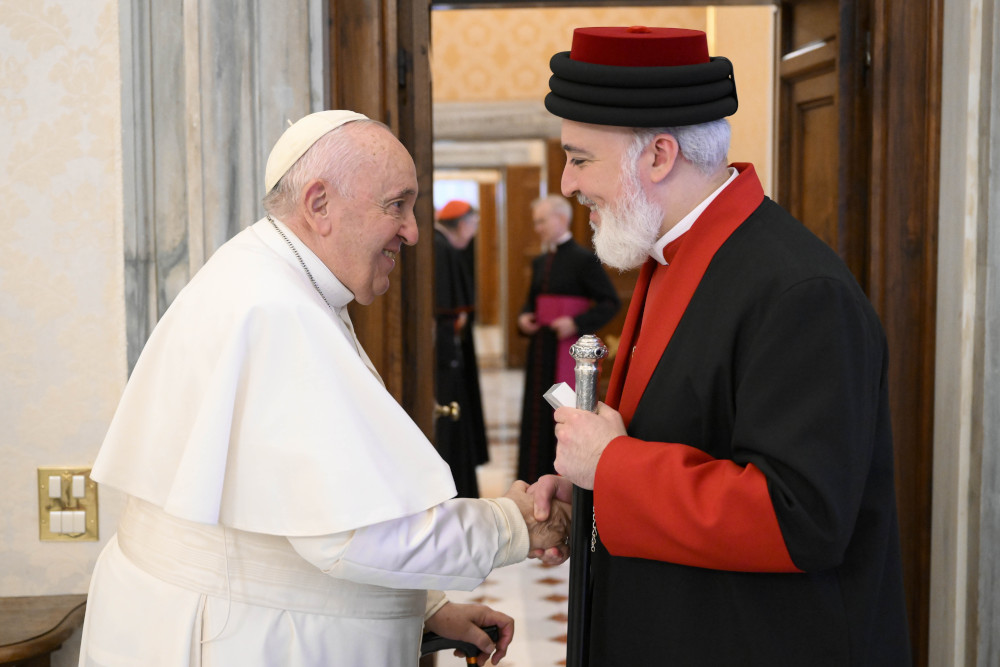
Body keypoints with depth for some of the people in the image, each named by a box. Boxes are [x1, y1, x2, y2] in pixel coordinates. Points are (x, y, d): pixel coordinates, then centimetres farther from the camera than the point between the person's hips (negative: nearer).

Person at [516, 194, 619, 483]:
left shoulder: (584, 259, -8)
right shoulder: (540, 262, 13)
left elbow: (611, 302, -9)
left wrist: (576, 323, -18)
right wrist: (523, 317, 4)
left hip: (568, 348, -7)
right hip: (540, 348, 7)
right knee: (537, 413, 9)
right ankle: (537, 475, 17)